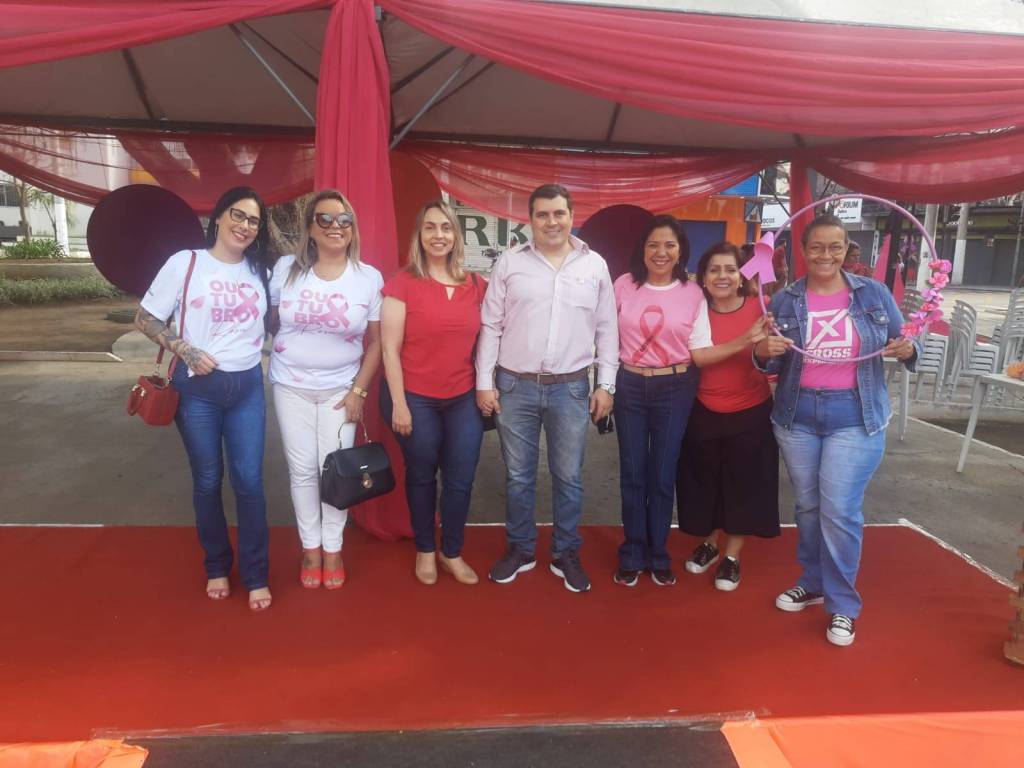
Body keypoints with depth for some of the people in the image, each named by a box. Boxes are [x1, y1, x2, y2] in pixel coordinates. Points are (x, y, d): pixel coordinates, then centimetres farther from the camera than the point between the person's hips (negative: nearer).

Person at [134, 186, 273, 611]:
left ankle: (256, 575, 14)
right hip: (198, 388, -2)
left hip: (248, 387, 3)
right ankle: (217, 566, 28)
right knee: (207, 481, 9)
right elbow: (144, 318, -2)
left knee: (249, 479, 1)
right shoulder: (185, 263, -4)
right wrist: (185, 350, -14)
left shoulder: (260, 271, 8)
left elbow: (270, 322, 20)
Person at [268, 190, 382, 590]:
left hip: (340, 389, 0)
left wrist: (359, 391, -5)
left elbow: (375, 342, -1)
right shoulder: (286, 269, -5)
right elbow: (271, 322, 7)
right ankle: (310, 546, 25)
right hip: (291, 387, 1)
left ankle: (333, 548, 23)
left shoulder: (370, 278, -6)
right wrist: (288, 352, -2)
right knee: (302, 470, 8)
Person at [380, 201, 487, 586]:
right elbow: (390, 349, -8)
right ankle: (425, 551, 33)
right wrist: (398, 403, -11)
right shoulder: (403, 283, -8)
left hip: (465, 399, 3)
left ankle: (452, 552, 29)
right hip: (416, 399, -3)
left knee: (460, 480, 7)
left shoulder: (475, 286, 4)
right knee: (421, 476, 13)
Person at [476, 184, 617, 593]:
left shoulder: (595, 265, 3)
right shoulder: (509, 262, 1)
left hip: (571, 389, 0)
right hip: (515, 386, 0)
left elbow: (606, 330, 6)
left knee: (568, 478, 10)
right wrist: (484, 381, -2)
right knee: (518, 477, 11)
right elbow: (491, 326, 2)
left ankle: (566, 554, 27)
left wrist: (606, 384, 2)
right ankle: (520, 549, 29)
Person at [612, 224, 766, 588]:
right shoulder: (624, 285, -1)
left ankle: (658, 556, 25)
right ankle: (632, 556, 23)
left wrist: (748, 340, -16)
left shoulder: (692, 294, -3)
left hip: (674, 389, 0)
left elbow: (700, 353, -5)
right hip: (630, 386, 1)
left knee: (662, 474, 8)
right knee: (632, 473, 7)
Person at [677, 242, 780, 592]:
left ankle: (732, 557, 29)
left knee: (743, 483, 10)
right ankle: (708, 543, 40)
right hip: (704, 413, 2)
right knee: (704, 481, 15)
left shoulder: (760, 308, -9)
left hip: (751, 413, -1)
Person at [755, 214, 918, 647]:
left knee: (840, 510, -5)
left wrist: (907, 350, -17)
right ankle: (813, 583, 33)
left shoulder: (873, 294, 0)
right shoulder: (785, 300, 1)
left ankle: (842, 606, 13)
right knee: (808, 506, 14)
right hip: (797, 416, 2)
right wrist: (764, 353, -19)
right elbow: (772, 365, 3)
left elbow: (903, 345, 6)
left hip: (855, 417, -2)